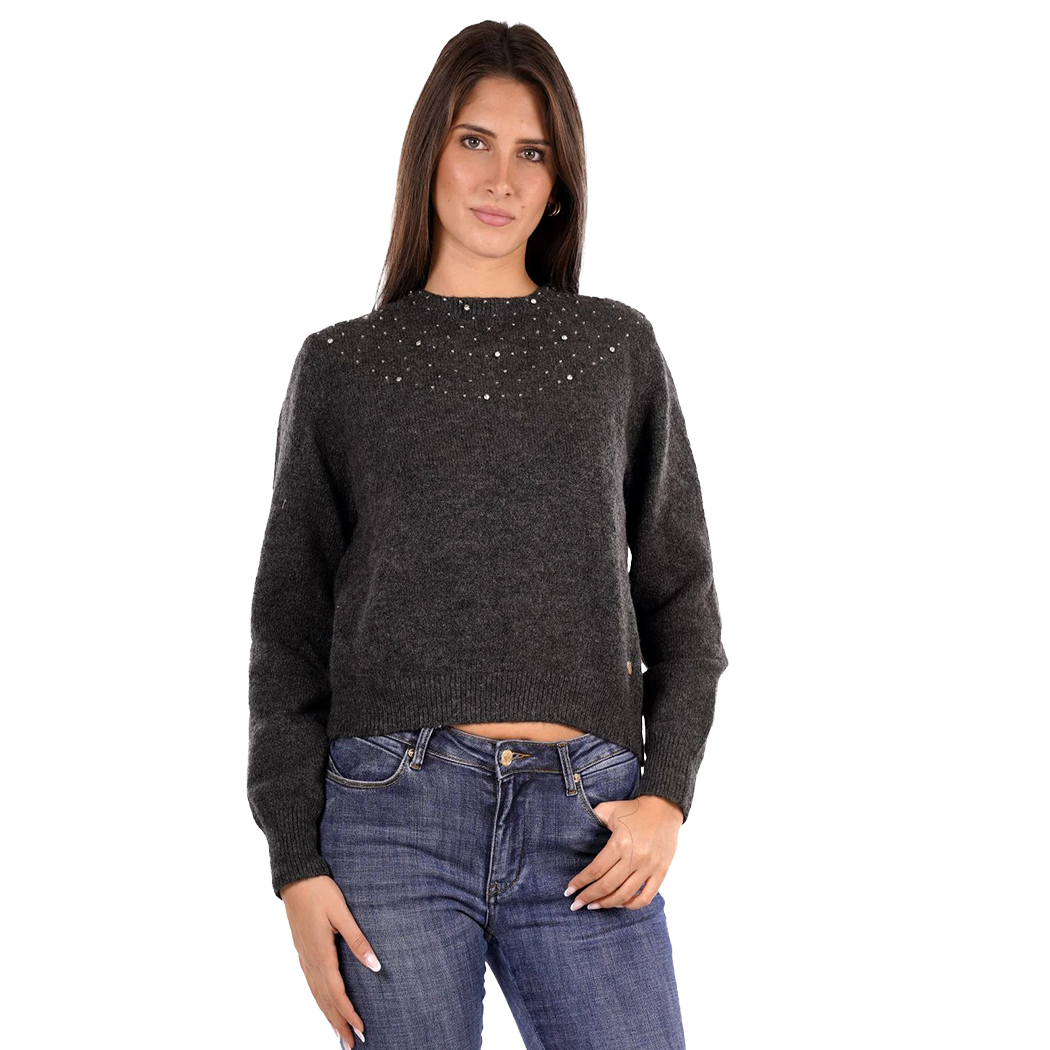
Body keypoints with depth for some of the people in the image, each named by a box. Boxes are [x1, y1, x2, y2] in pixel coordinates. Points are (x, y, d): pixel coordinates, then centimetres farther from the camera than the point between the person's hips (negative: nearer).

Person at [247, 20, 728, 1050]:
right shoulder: (342, 365, 8)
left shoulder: (617, 347, 10)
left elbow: (680, 592, 12)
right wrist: (297, 863, 0)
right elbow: (290, 631, 7)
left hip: (586, 828, 1)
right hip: (395, 819, -1)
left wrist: (667, 794, -1)